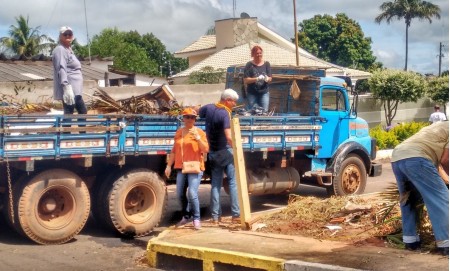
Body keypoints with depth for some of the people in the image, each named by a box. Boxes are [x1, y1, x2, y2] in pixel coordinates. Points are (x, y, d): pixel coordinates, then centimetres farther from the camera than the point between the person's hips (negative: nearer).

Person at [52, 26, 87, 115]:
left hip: (75, 90, 11)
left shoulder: (68, 49, 21)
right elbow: (61, 69, -23)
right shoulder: (60, 50, -11)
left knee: (83, 112, 17)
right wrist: (67, 87, -33)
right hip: (69, 90, -11)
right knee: (68, 114, -11)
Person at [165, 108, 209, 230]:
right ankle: (186, 216, 29)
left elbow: (206, 150, -10)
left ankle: (196, 219, -1)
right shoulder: (179, 132, 11)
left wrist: (198, 137, -22)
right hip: (181, 168, 5)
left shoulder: (199, 132, -3)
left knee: (192, 193, -15)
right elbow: (174, 150, 16)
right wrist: (169, 166, 13)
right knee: (180, 194, 8)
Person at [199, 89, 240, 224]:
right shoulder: (225, 114, -18)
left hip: (212, 153, 7)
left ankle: (215, 216, 10)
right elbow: (229, 137, -28)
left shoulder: (209, 108, 1)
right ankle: (236, 214, -4)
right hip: (225, 151, -7)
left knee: (215, 184, 9)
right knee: (233, 182, -2)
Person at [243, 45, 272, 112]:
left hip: (264, 93, 2)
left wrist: (267, 79, -20)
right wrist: (257, 79, -22)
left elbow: (270, 78, 4)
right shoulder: (249, 65, -1)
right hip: (252, 93, -2)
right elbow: (246, 80, -7)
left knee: (264, 112, -1)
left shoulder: (266, 64, 6)